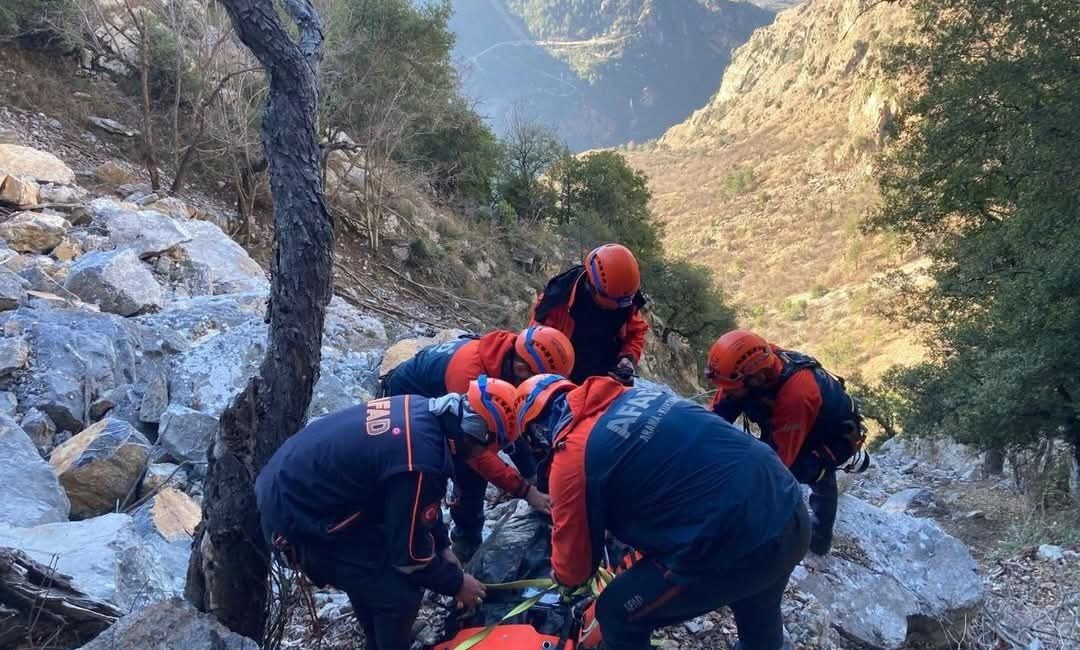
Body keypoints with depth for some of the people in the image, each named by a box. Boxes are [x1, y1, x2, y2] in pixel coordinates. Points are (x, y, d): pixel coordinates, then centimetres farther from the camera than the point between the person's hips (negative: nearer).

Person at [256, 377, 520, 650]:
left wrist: (443, 546, 18)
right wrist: (456, 583, 0)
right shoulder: (419, 460, -29)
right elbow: (410, 551, -16)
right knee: (398, 595, -2)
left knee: (374, 573, 23)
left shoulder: (421, 411, -2)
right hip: (297, 515, -9)